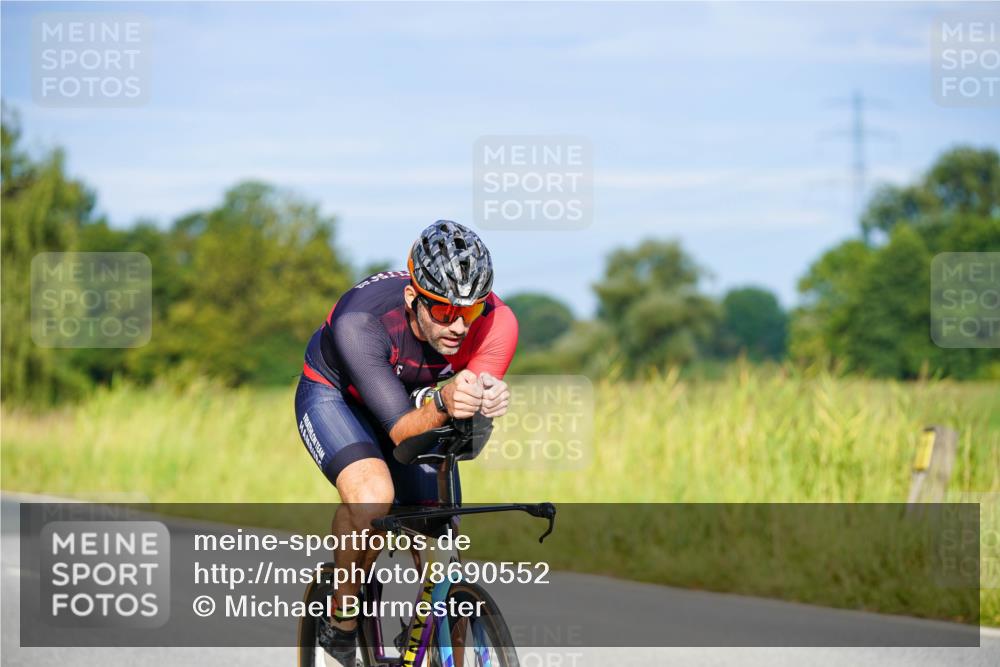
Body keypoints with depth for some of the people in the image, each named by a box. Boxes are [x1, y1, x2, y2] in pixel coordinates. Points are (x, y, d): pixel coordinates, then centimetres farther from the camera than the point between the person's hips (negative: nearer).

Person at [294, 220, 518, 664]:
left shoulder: (496, 322, -30)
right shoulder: (359, 323, -39)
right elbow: (401, 430, -41)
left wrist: (487, 402, -54)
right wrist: (442, 404, -62)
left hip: (414, 401, 4)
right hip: (334, 396, -4)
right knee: (372, 497, -33)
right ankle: (341, 623, -10)